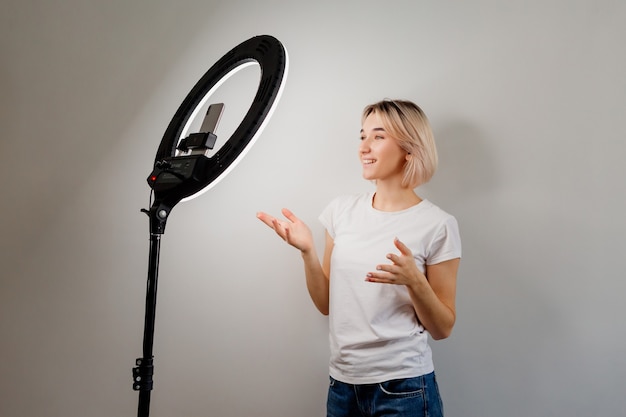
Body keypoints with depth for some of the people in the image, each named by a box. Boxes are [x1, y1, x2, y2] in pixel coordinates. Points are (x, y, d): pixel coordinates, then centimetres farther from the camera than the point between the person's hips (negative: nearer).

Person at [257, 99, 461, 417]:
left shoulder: (437, 225, -11)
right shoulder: (342, 209, 0)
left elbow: (441, 329, -5)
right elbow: (327, 304, 6)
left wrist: (414, 280, -22)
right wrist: (307, 251, -9)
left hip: (403, 388, -4)